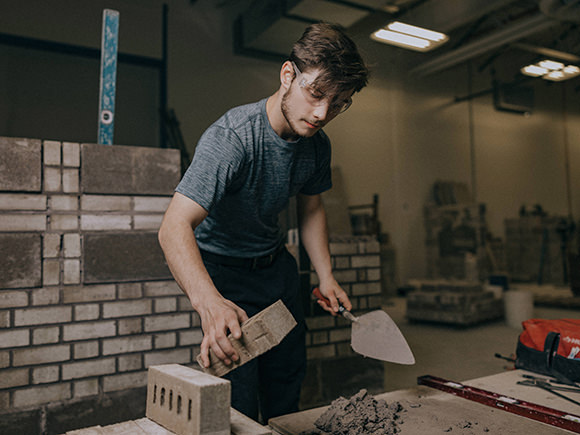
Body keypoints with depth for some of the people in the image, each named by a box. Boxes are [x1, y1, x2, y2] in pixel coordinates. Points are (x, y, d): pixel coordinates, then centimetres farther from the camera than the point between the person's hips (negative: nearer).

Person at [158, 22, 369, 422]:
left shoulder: (317, 144, -8)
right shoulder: (231, 137, -31)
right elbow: (174, 228, -40)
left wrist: (326, 278, -1)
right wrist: (208, 302, -57)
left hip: (277, 266, 7)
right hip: (223, 269, -6)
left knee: (289, 382, 16)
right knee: (239, 406, -8)